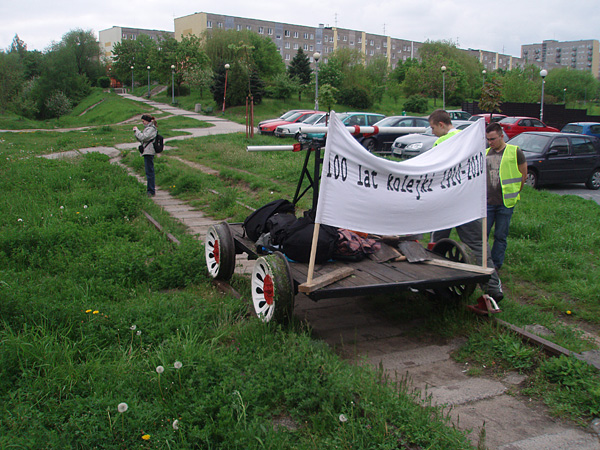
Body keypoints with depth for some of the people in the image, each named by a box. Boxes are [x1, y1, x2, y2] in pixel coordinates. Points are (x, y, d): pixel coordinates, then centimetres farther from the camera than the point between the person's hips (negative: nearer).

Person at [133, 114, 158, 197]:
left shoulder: (151, 129, -12)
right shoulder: (148, 128, 19)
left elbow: (143, 137, -22)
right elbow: (141, 139, 18)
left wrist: (136, 130, -8)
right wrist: (136, 132, 4)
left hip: (149, 152, -10)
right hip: (147, 152, 10)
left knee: (149, 172, -8)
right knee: (149, 171, 13)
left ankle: (151, 191, -6)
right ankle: (150, 190, 19)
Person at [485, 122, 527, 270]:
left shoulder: (515, 152, -1)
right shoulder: (486, 153, 10)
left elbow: (523, 176, 5)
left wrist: (513, 194, 8)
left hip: (505, 203, -3)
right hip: (487, 202, 3)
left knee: (500, 236, 5)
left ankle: (496, 266, 14)